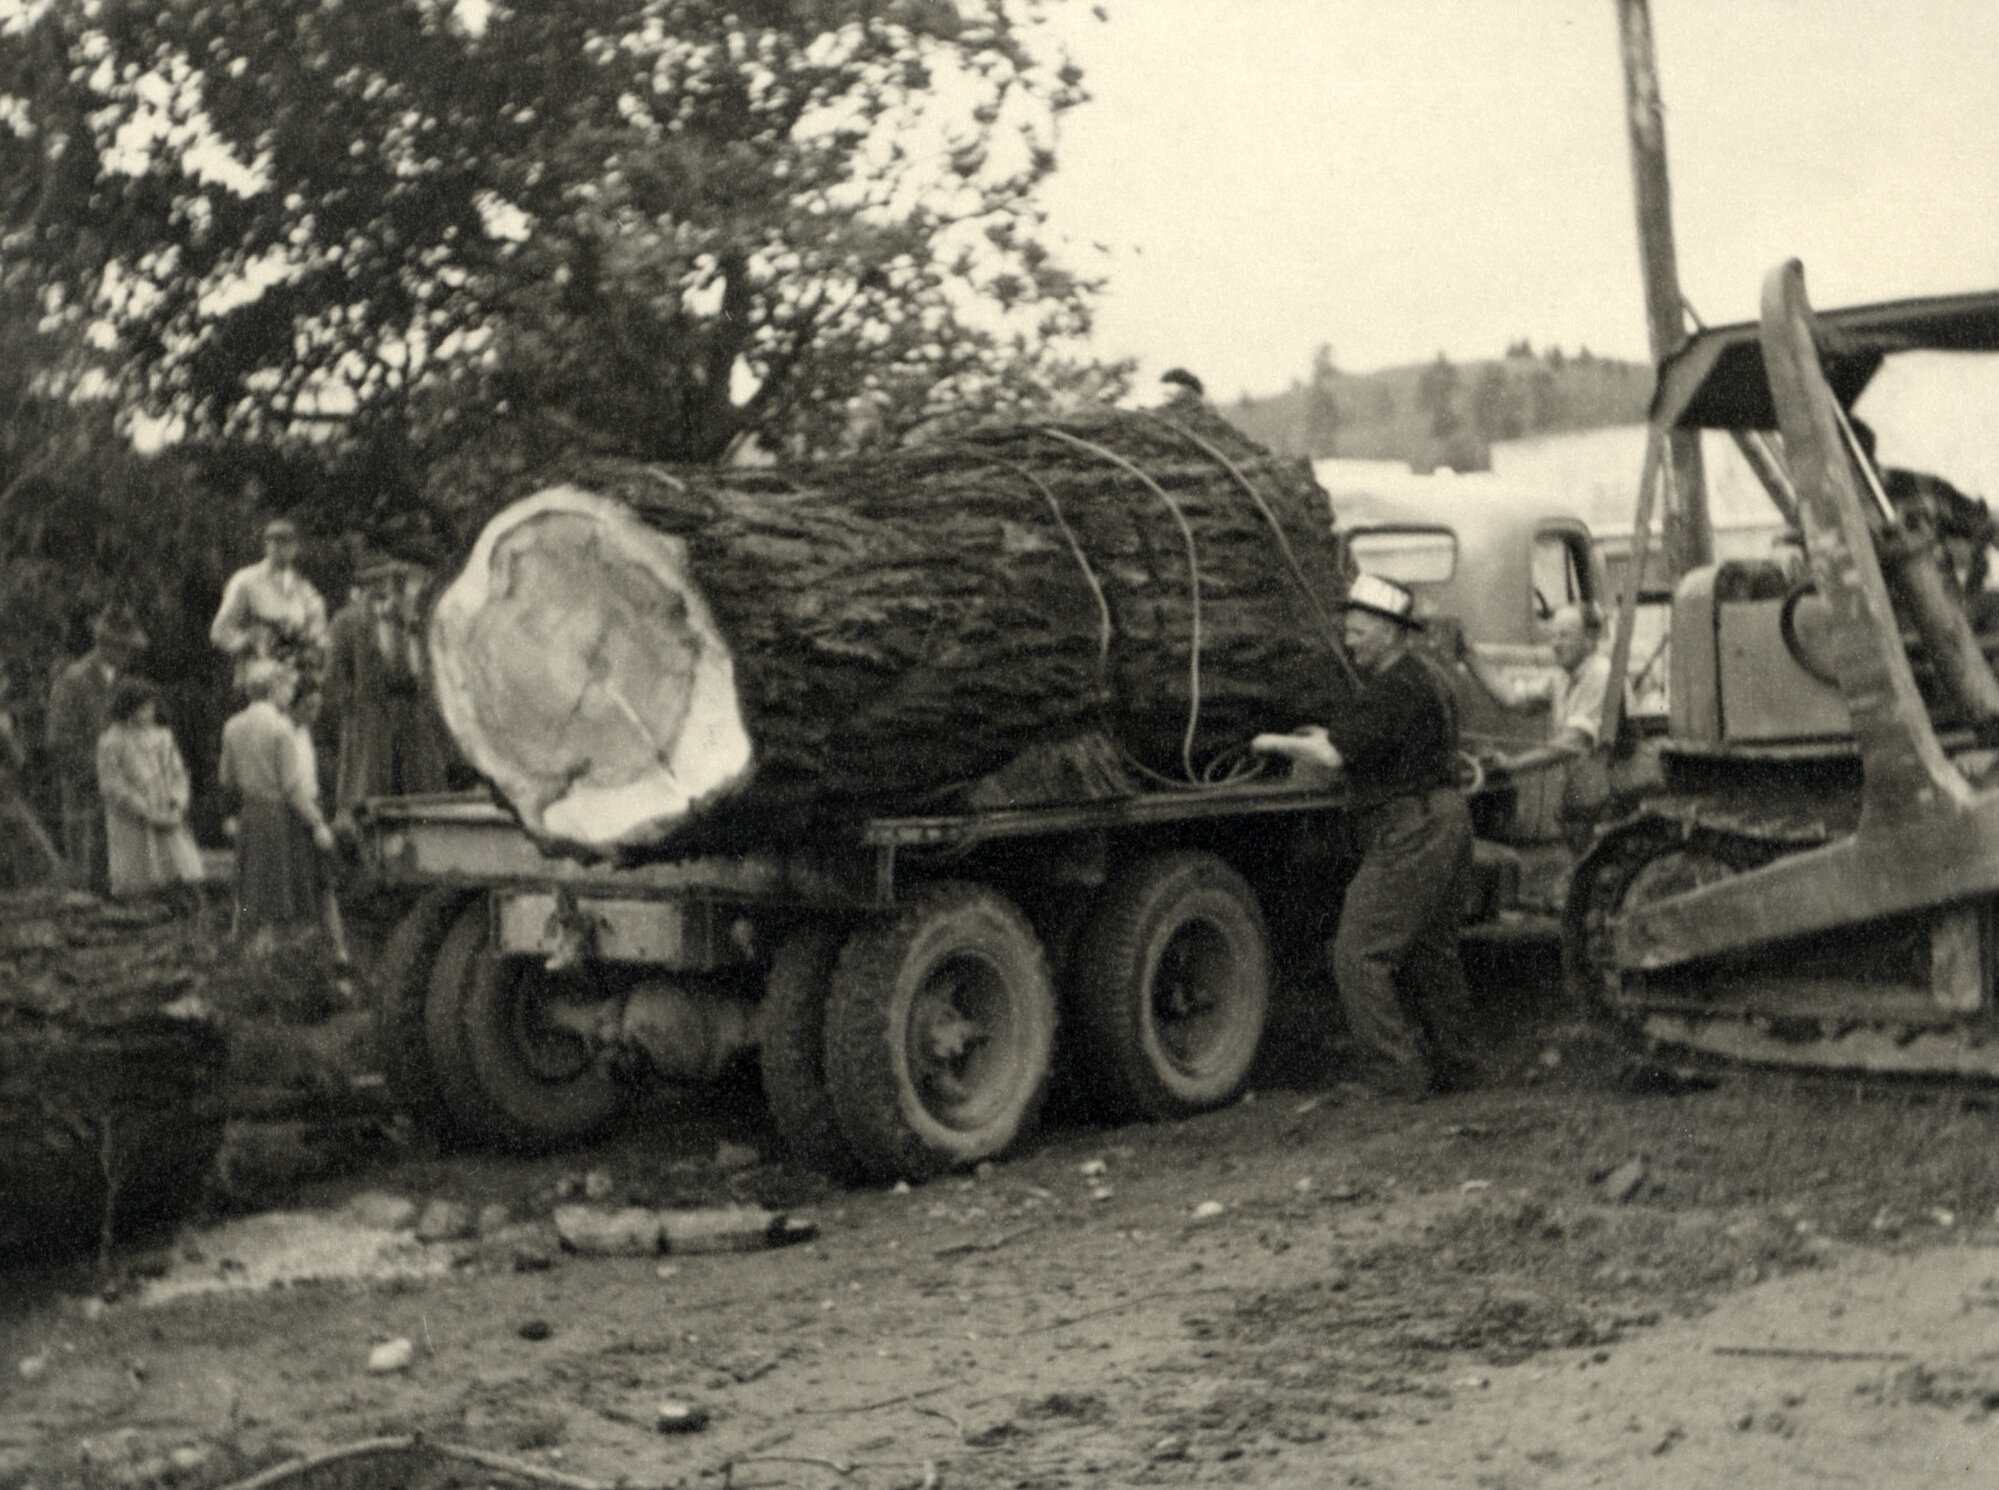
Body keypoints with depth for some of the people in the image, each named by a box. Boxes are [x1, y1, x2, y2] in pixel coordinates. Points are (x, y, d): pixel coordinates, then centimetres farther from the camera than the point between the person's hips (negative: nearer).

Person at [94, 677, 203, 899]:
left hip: (168, 824, 5)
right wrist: (148, 813, -13)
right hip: (132, 829, -4)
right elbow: (112, 787, -9)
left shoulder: (162, 737, 10)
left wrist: (177, 807, -5)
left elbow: (178, 773, 13)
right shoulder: (112, 743, -6)